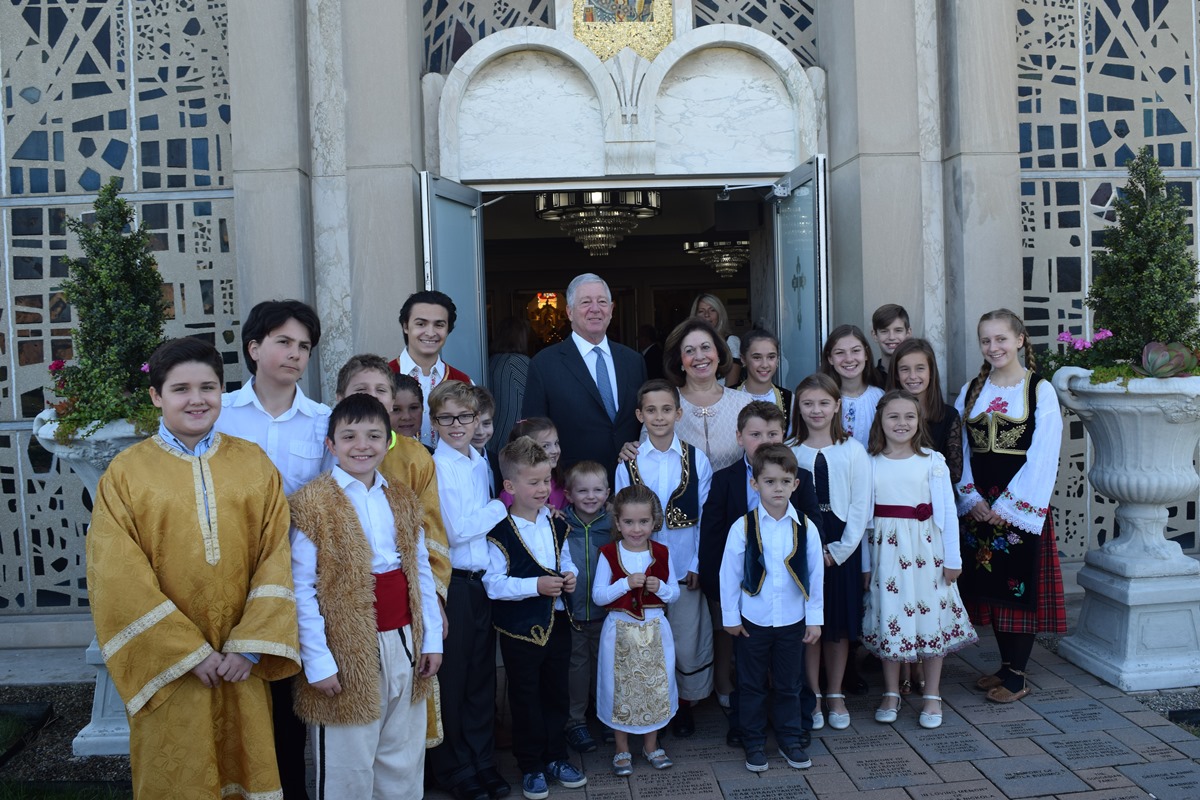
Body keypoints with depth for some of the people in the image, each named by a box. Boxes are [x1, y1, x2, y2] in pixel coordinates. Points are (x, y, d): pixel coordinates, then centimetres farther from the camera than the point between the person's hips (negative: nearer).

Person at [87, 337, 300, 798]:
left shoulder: (254, 464, 2)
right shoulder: (125, 473, -4)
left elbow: (276, 556, -2)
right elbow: (119, 578, -8)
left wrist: (251, 645, -10)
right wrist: (189, 652, -12)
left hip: (244, 664, 2)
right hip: (168, 665, -1)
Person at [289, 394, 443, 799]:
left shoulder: (403, 499, 8)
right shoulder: (312, 503, -8)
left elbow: (422, 572, 11)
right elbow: (302, 591, -10)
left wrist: (431, 638, 7)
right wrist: (318, 663, -12)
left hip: (404, 646, 5)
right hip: (348, 655, -5)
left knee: (404, 762, 14)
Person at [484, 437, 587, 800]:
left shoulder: (556, 524, 5)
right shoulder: (499, 531, -16)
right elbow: (493, 583, -19)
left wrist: (569, 575, -3)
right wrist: (536, 586, -24)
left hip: (558, 621, 6)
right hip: (521, 627, -6)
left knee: (557, 693, 17)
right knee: (526, 699, 8)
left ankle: (555, 757, 34)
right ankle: (531, 767, 24)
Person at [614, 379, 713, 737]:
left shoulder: (696, 460, -3)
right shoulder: (628, 464, -3)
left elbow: (705, 517, -2)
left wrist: (698, 564, -6)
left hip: (685, 569, 0)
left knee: (688, 639, 7)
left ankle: (685, 702, 30)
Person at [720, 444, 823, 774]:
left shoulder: (806, 528, -7)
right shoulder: (742, 527, -12)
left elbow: (816, 575, 0)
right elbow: (729, 573, -6)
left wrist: (814, 619, 2)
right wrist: (731, 617, -3)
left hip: (792, 622, 1)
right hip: (752, 621, -1)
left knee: (788, 685, 15)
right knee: (752, 685, 11)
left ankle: (789, 740, 32)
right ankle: (754, 744, 27)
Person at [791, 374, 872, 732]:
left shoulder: (853, 451, 0)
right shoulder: (790, 453, 0)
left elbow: (861, 507, -2)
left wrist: (839, 549, -8)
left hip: (842, 547, 0)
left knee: (840, 625, 8)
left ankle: (835, 696, 23)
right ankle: (813, 697, 18)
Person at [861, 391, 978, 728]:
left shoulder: (932, 461, -3)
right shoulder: (869, 463, 0)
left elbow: (947, 511, -1)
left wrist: (952, 558, -2)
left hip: (925, 548, -1)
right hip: (885, 549, 1)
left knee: (931, 618, 5)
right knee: (887, 619, 7)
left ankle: (932, 696, 22)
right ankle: (891, 694, 24)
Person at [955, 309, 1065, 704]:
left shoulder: (1040, 391, -4)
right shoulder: (971, 391, 10)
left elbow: (1042, 457, -9)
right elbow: (961, 451, 8)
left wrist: (1009, 505, -13)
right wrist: (971, 499, -4)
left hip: (1021, 504, -4)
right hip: (979, 505, 5)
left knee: (1020, 586, 0)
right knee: (990, 585, 10)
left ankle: (1017, 677, 10)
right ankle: (1006, 665, 24)